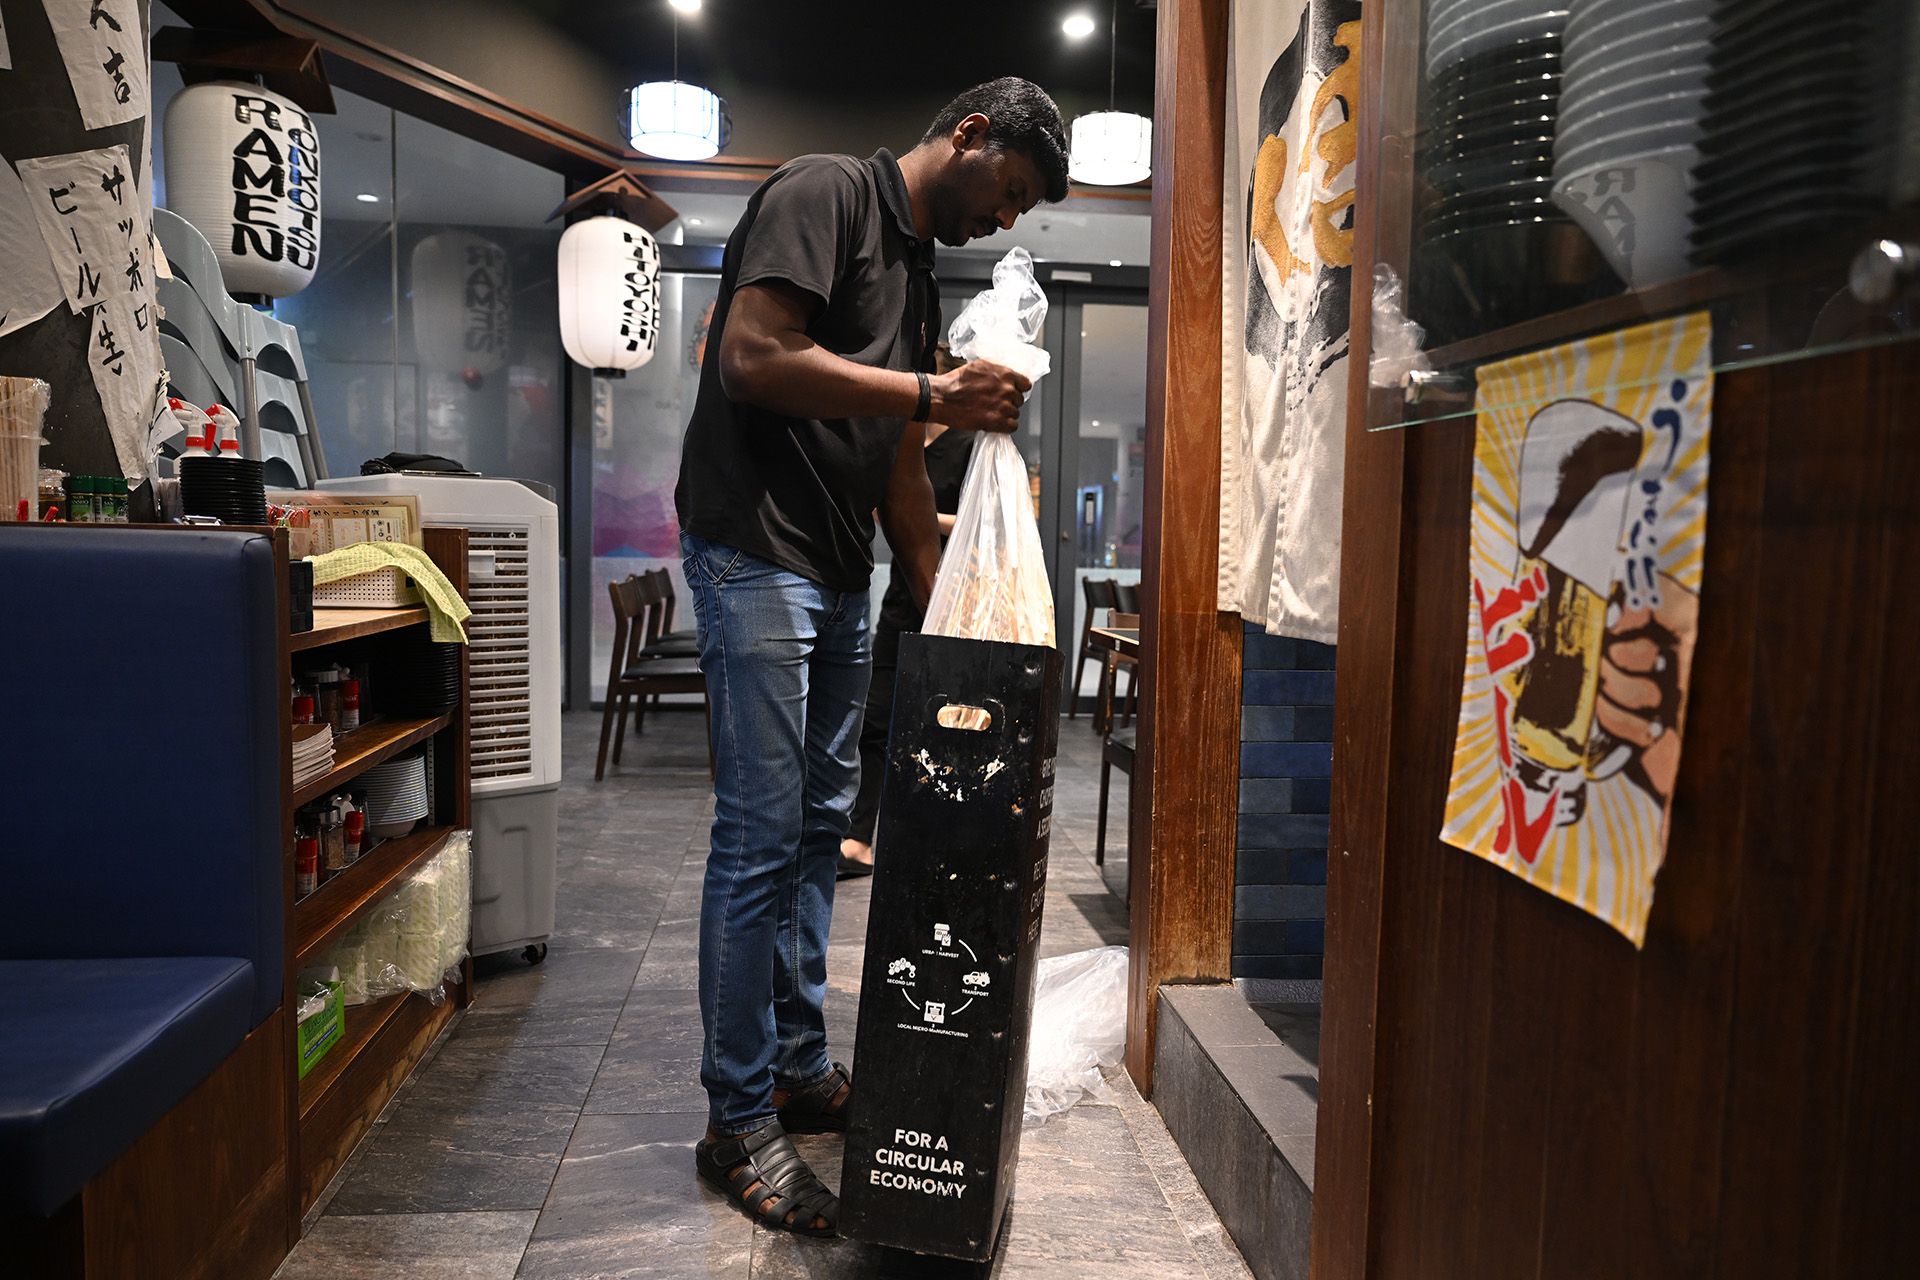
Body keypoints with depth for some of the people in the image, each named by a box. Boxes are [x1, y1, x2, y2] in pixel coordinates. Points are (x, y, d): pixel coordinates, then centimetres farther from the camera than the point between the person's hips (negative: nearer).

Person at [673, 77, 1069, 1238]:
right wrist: (936, 394, -18)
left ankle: (803, 1072, 25)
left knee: (820, 825, 12)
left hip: (841, 576, 9)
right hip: (756, 556, -9)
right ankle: (740, 1125, 5)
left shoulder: (919, 269, 20)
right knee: (761, 836, -7)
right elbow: (757, 358, -20)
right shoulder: (825, 193, -6)